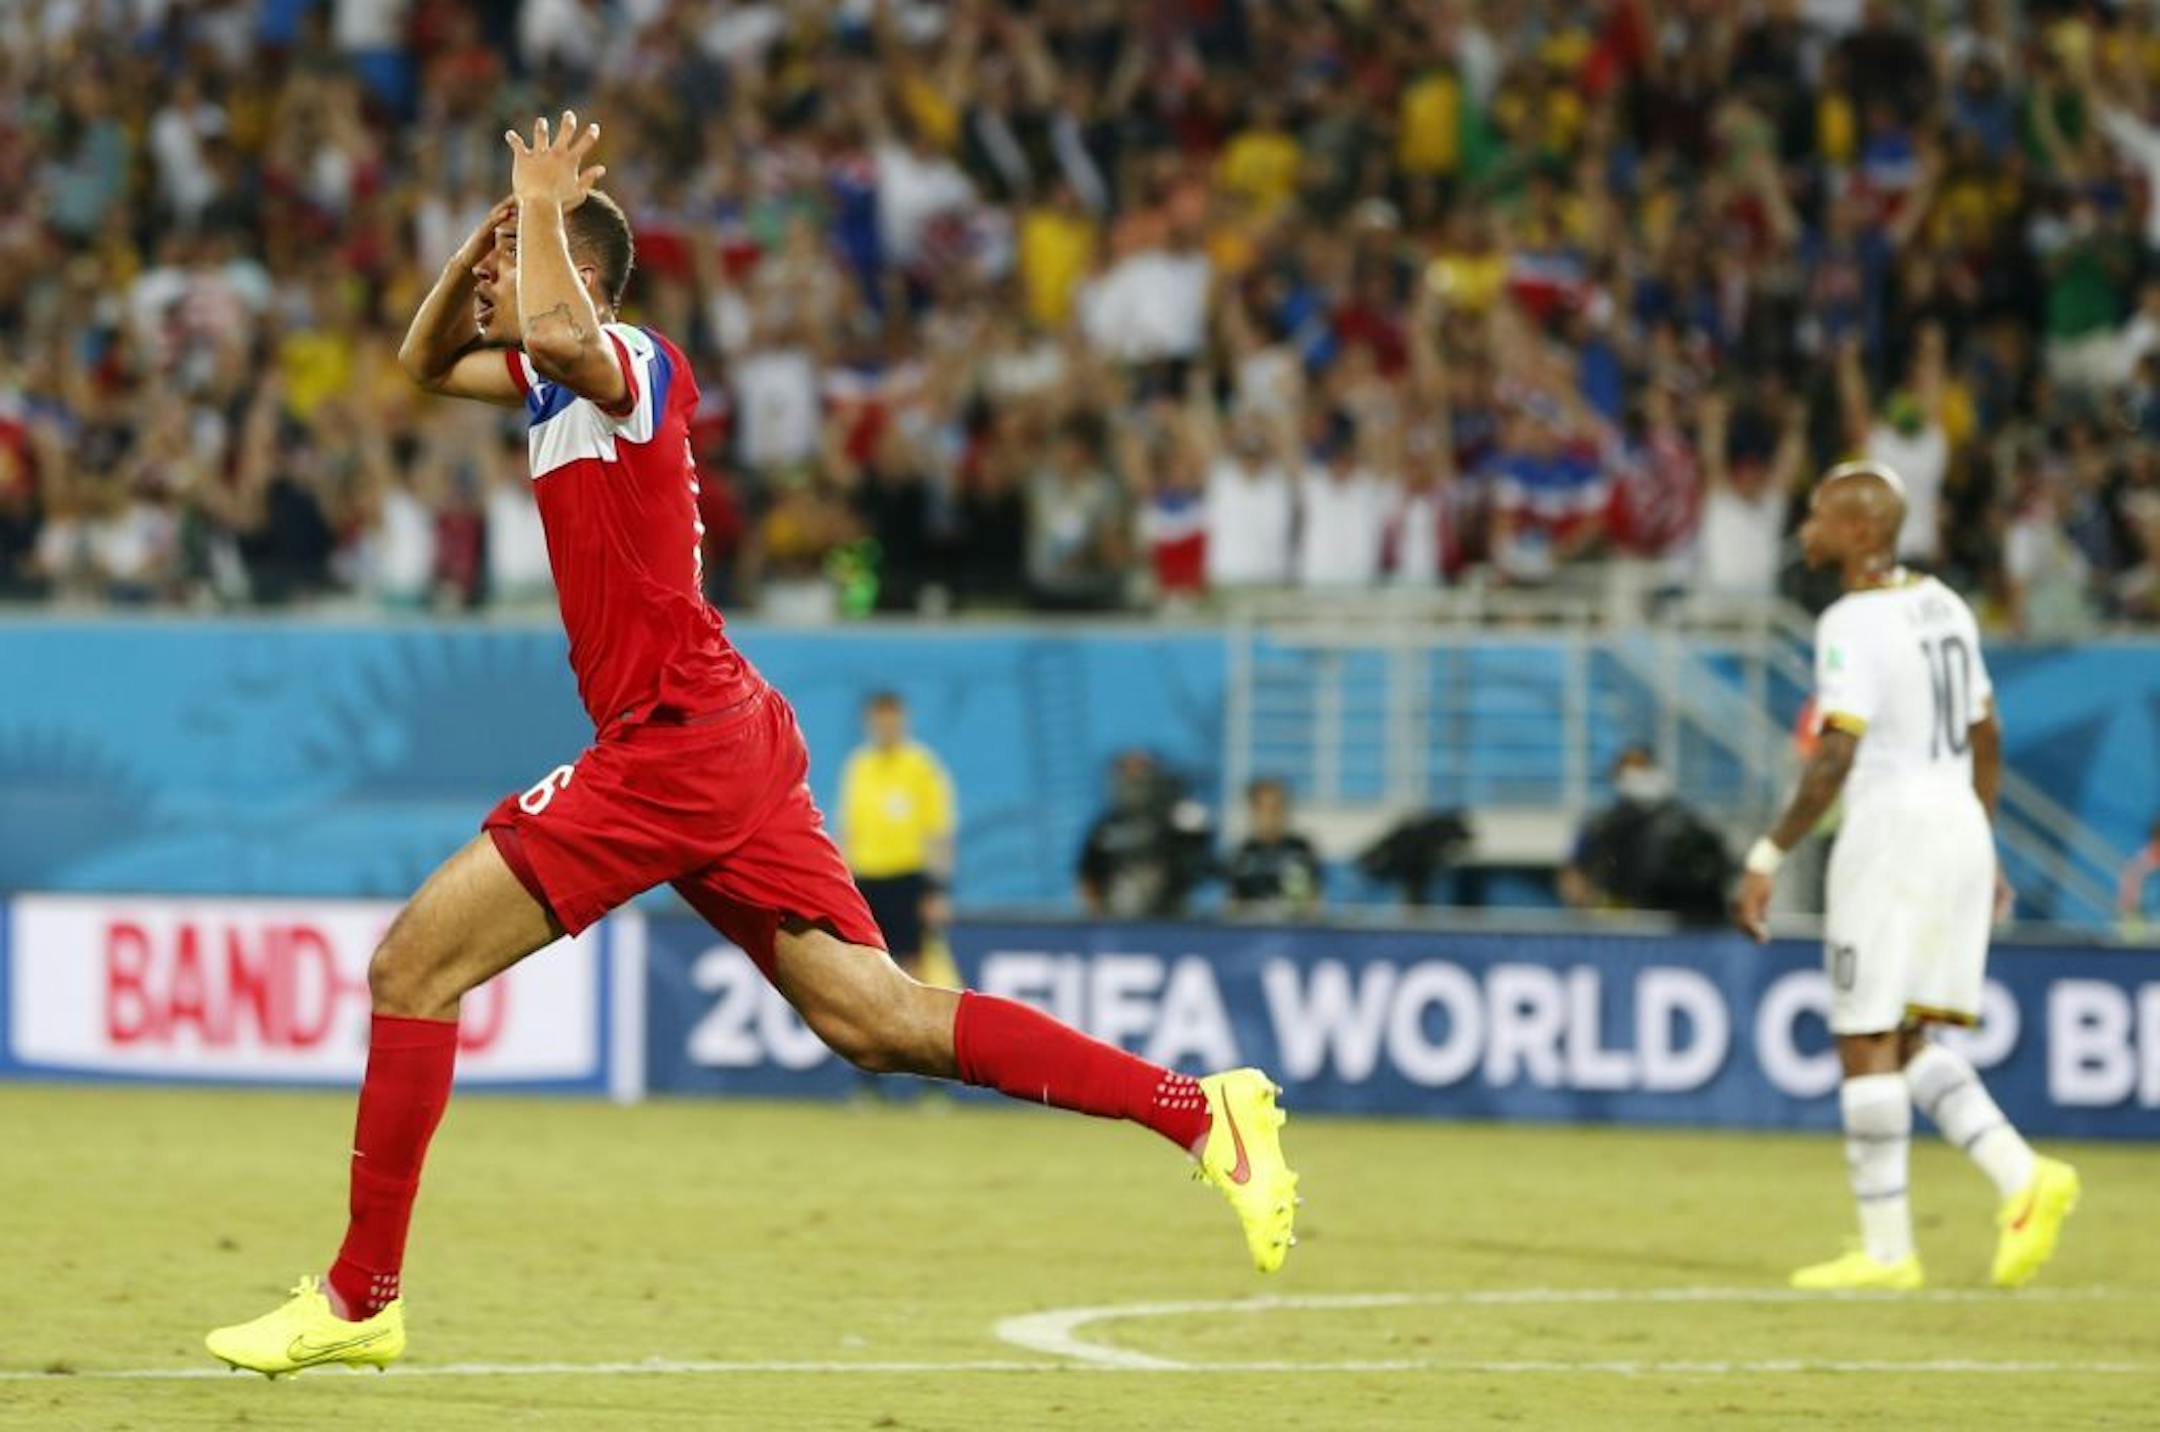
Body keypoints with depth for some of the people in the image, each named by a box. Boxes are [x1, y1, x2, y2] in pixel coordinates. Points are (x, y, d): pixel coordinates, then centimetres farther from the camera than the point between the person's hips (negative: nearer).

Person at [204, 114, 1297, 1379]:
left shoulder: (634, 367, -9)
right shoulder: (568, 381, 19)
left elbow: (556, 330, -33)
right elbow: (426, 363, 34)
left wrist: (543, 206, -14)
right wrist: (493, 237, 15)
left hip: (675, 740, -10)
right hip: (729, 739, 10)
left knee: (414, 966, -6)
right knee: (875, 1019, 2)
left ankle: (362, 1295, -3)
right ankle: (1199, 1110, -4)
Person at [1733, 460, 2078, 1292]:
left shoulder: (1853, 624, -14)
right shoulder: (1943, 607, 12)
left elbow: (1834, 761, -21)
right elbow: (1987, 740, 19)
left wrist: (1768, 860, -19)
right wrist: (1981, 849, 28)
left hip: (1890, 833, -8)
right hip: (1959, 828, 8)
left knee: (1867, 1043, -1)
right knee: (1906, 1043, 14)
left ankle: (1886, 1249, 0)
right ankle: (2024, 1177, -2)